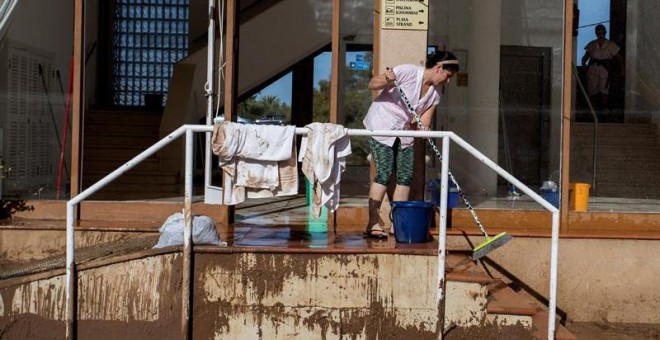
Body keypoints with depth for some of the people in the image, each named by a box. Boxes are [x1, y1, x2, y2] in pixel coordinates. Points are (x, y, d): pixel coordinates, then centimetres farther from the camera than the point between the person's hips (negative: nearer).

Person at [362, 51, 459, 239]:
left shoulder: (435, 93, 2)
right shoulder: (408, 72, -18)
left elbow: (424, 123, 0)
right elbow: (372, 85, -16)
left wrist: (423, 128, -22)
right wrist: (386, 80, -37)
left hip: (403, 133, 7)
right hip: (381, 127, -7)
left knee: (406, 176, 0)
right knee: (384, 174, -14)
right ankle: (373, 223, -11)